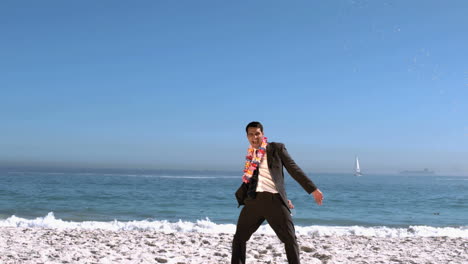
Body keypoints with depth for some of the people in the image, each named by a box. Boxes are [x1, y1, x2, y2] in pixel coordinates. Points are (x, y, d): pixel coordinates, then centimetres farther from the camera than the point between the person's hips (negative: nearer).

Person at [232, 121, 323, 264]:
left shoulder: (277, 148, 4)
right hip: (254, 199, 4)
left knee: (290, 239, -2)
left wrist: (313, 189, -2)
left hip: (274, 199, -4)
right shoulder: (250, 154, 16)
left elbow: (294, 169, 1)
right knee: (239, 238, 6)